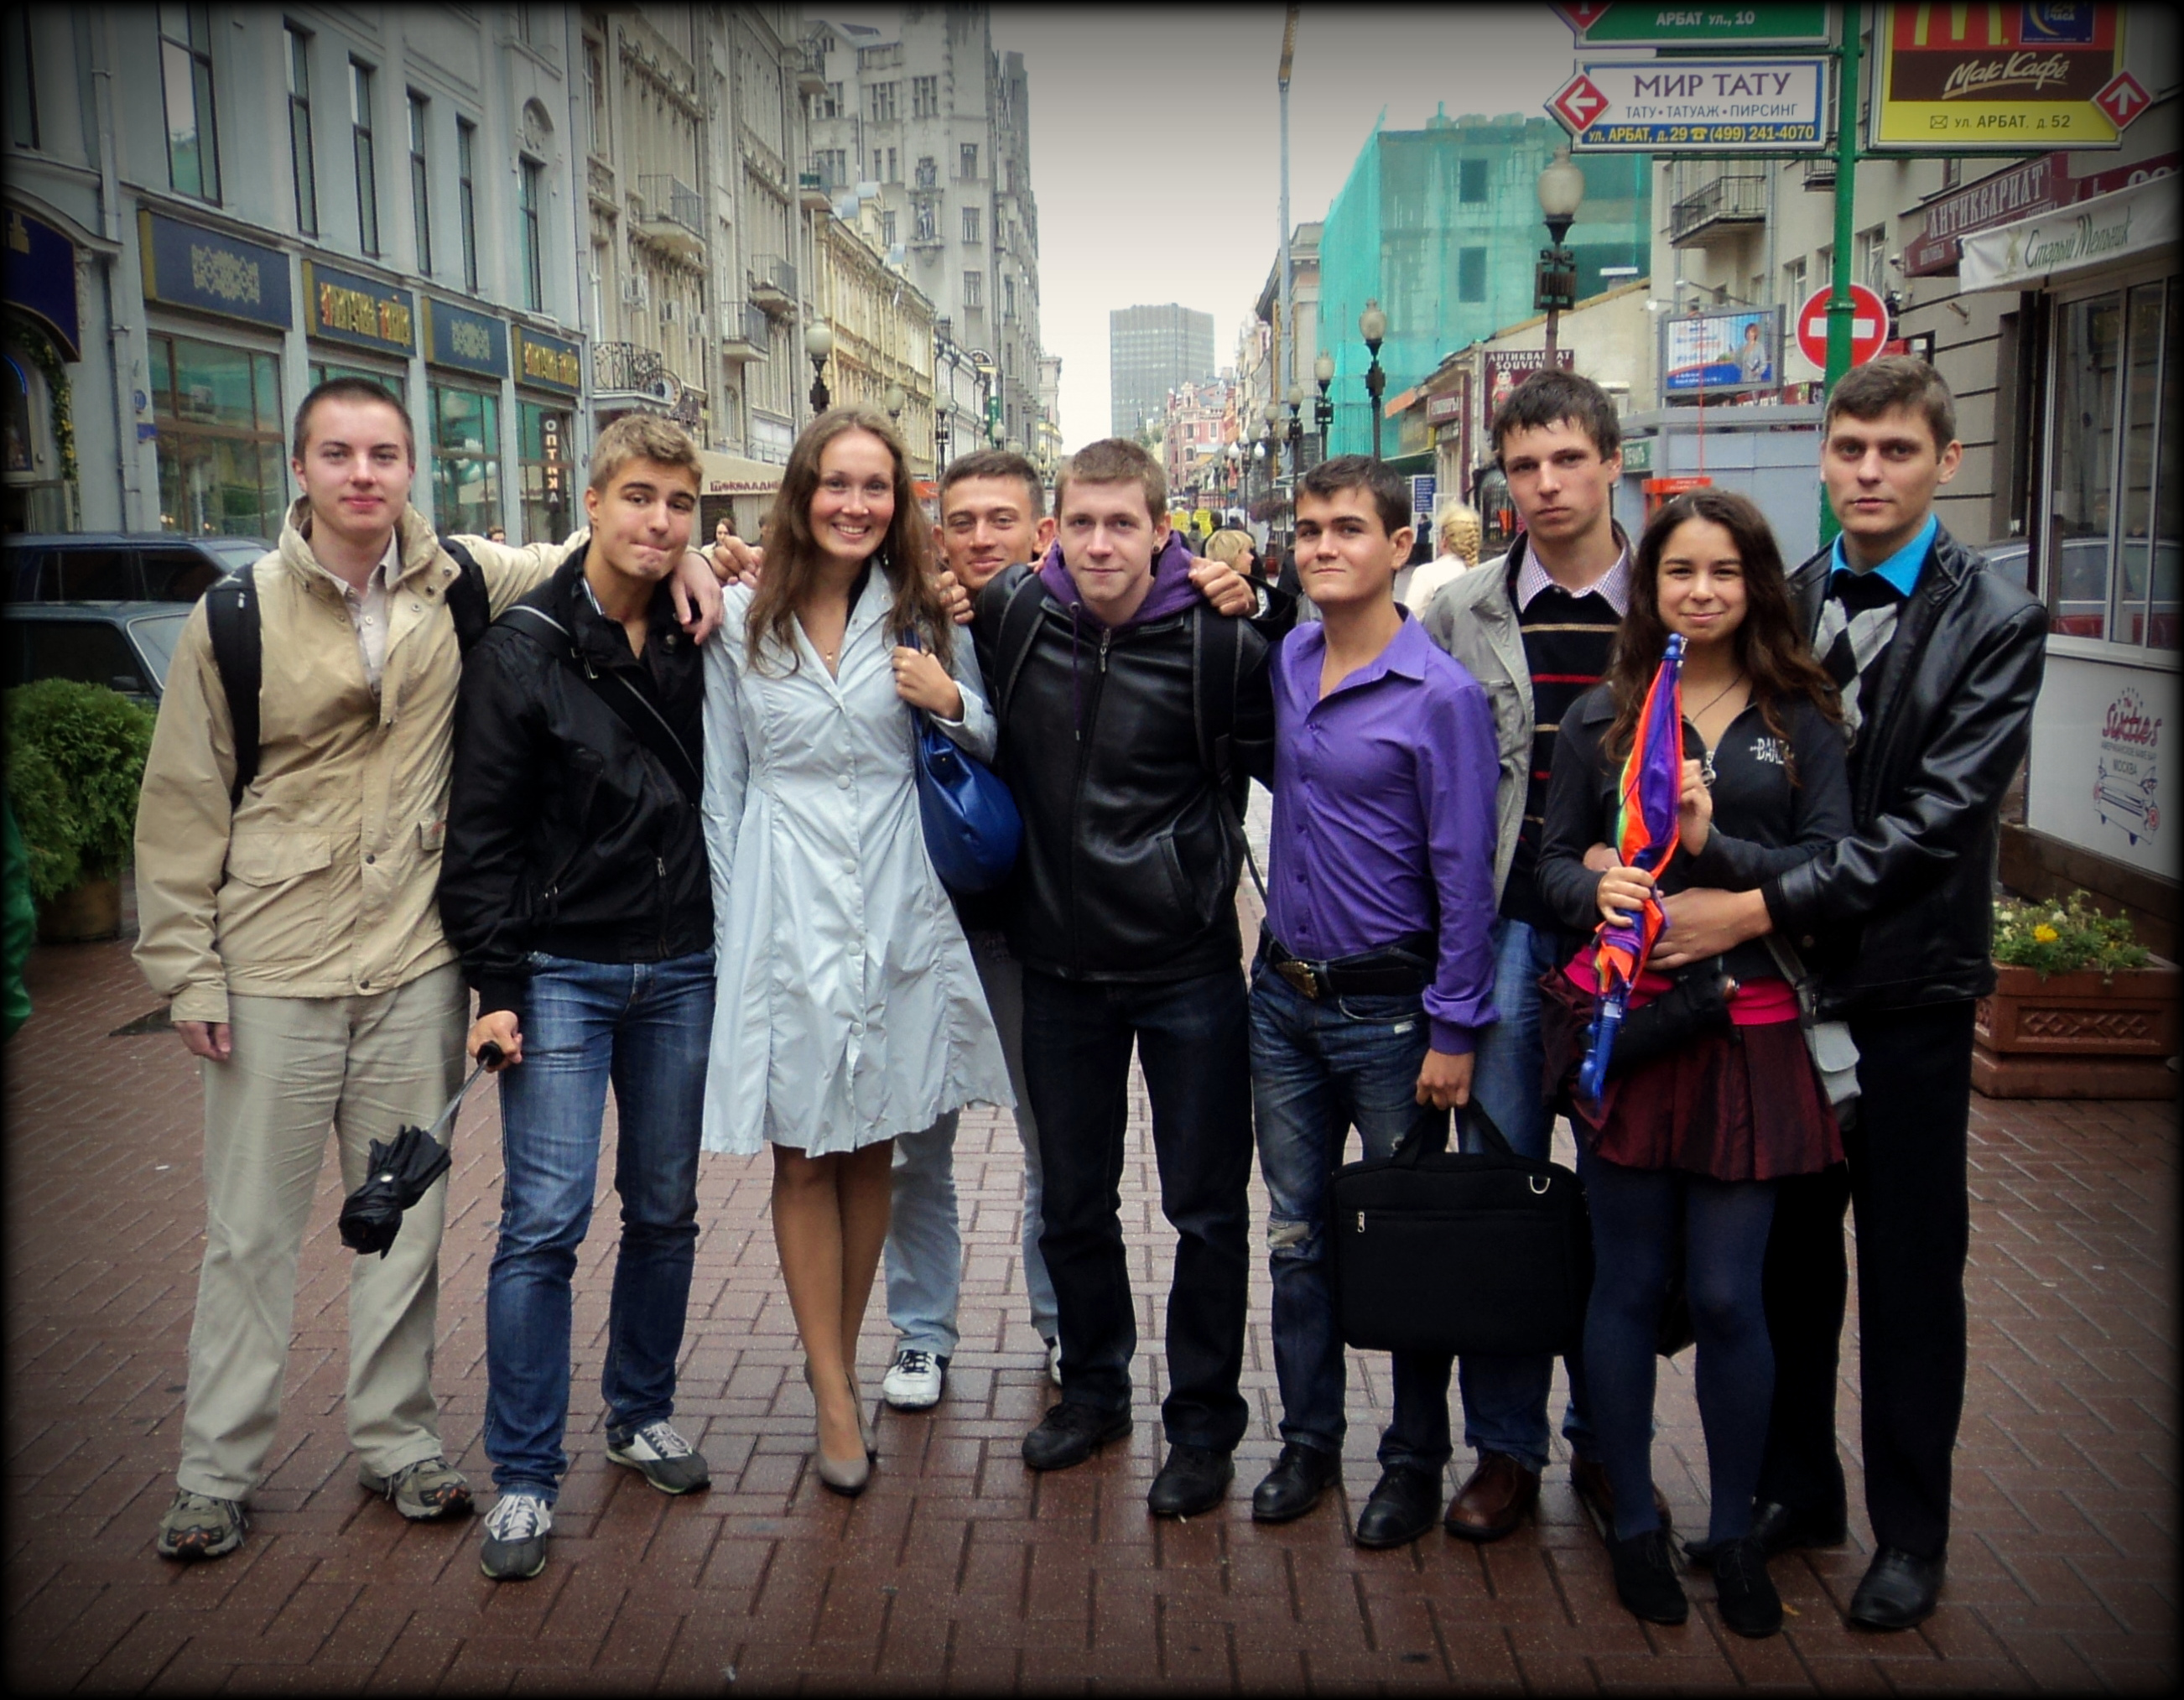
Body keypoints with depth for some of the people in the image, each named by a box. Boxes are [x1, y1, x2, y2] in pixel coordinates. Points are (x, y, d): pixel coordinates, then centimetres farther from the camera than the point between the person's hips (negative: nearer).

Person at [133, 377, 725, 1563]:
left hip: (415, 969, 2)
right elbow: (183, 805, 0)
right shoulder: (235, 617, -5)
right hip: (274, 974, -2)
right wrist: (186, 970, -2)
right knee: (250, 1229, 8)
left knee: (407, 1218, 12)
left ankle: (395, 1440, 29)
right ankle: (216, 1469, 24)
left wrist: (678, 555, -6)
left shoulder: (458, 582, -1)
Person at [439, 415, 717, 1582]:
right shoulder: (524, 649, -5)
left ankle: (642, 1413, 31)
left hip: (680, 970, 4)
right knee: (544, 1219, -6)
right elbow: (481, 831, -6)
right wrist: (497, 984, -9)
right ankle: (525, 1476, 7)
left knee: (665, 1210, 12)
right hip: (562, 972, -4)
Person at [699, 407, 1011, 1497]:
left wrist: (953, 705, -10)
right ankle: (835, 1401, 13)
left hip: (898, 910, 1)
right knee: (804, 1156, 2)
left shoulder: (922, 615, 4)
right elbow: (721, 788, 5)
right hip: (784, 916, -1)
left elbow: (990, 746, 11)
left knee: (872, 1150, 10)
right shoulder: (741, 621, 1)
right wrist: (728, 932, 4)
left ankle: (840, 1363, 27)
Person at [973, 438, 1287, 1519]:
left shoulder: (1216, 642, -13)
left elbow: (1286, 763, -1)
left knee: (1207, 1209, 7)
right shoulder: (1008, 618, -5)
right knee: (1073, 1201, 17)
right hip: (1061, 963, 3)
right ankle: (1093, 1386, 38)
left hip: (1187, 964, -3)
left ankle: (1204, 1421, 25)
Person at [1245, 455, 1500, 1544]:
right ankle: (1308, 1443, 28)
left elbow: (1465, 875, -12)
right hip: (1284, 993, 6)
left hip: (1389, 1005, -5)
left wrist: (1454, 1030, -13)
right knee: (1295, 1236, 13)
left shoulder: (1440, 695, -13)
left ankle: (1415, 1464, 23)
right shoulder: (1282, 666, 4)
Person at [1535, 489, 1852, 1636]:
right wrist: (1596, 892, -15)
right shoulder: (1600, 716, 8)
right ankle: (1632, 1523, 24)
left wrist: (1715, 845, -16)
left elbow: (1829, 864, -2)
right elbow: (1553, 860, 6)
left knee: (1729, 1293, 2)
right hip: (1623, 1020, 0)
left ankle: (1734, 1531, 23)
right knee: (1628, 1283, 8)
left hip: (1749, 1031, 0)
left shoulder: (1800, 721, 6)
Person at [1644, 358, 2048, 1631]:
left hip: (1908, 986, -3)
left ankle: (1911, 1533, 26)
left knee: (1911, 1266, 9)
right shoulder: (1782, 604, 5)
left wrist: (1765, 906, -23)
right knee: (1789, 1247, 14)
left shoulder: (1995, 623, -9)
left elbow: (1937, 816, -18)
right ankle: (1798, 1487, 32)